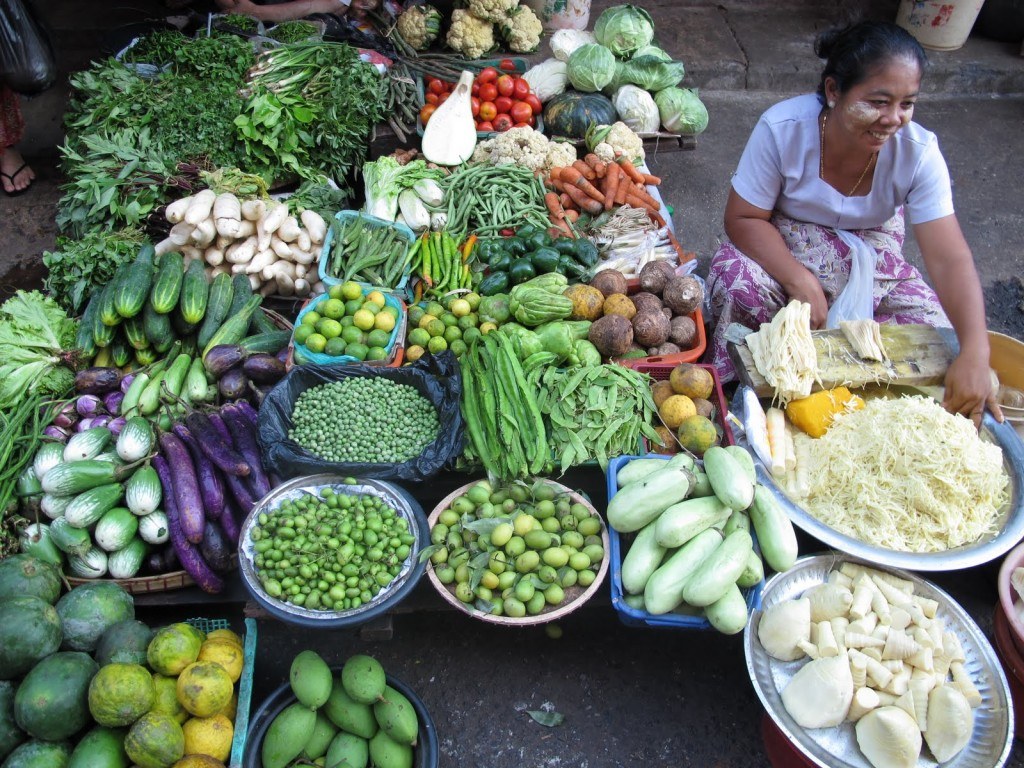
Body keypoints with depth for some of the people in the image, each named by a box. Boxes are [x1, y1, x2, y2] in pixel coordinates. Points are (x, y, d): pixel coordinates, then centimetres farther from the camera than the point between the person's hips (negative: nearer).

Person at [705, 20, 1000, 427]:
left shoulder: (919, 153, -22)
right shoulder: (782, 128, -26)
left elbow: (950, 259, -26)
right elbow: (744, 218, -20)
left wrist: (975, 355, -40)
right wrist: (799, 280, -36)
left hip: (871, 251, 2)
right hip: (783, 246, -2)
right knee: (737, 282, -34)